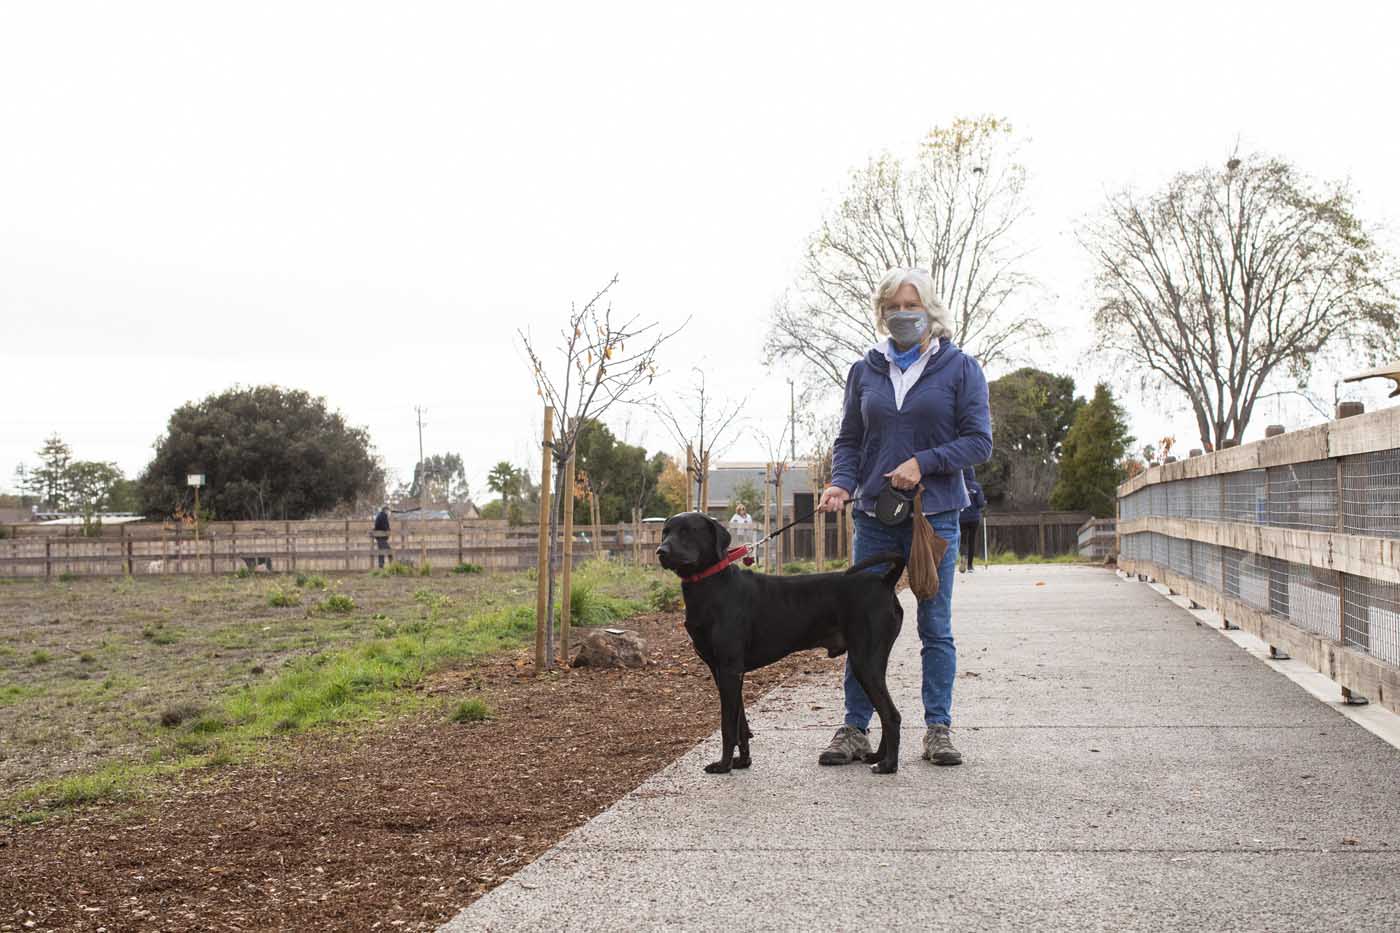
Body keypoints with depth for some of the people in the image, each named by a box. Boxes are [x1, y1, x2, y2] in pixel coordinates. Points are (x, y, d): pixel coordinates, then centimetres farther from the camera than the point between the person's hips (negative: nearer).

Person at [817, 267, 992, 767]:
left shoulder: (960, 367, 2)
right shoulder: (864, 371, 11)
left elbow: (979, 440, -3)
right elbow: (848, 440, 12)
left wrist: (924, 463, -16)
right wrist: (841, 482, -8)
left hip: (936, 514, -2)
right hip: (875, 515, 2)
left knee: (936, 627, 4)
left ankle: (938, 728, 12)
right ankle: (855, 728, 9)